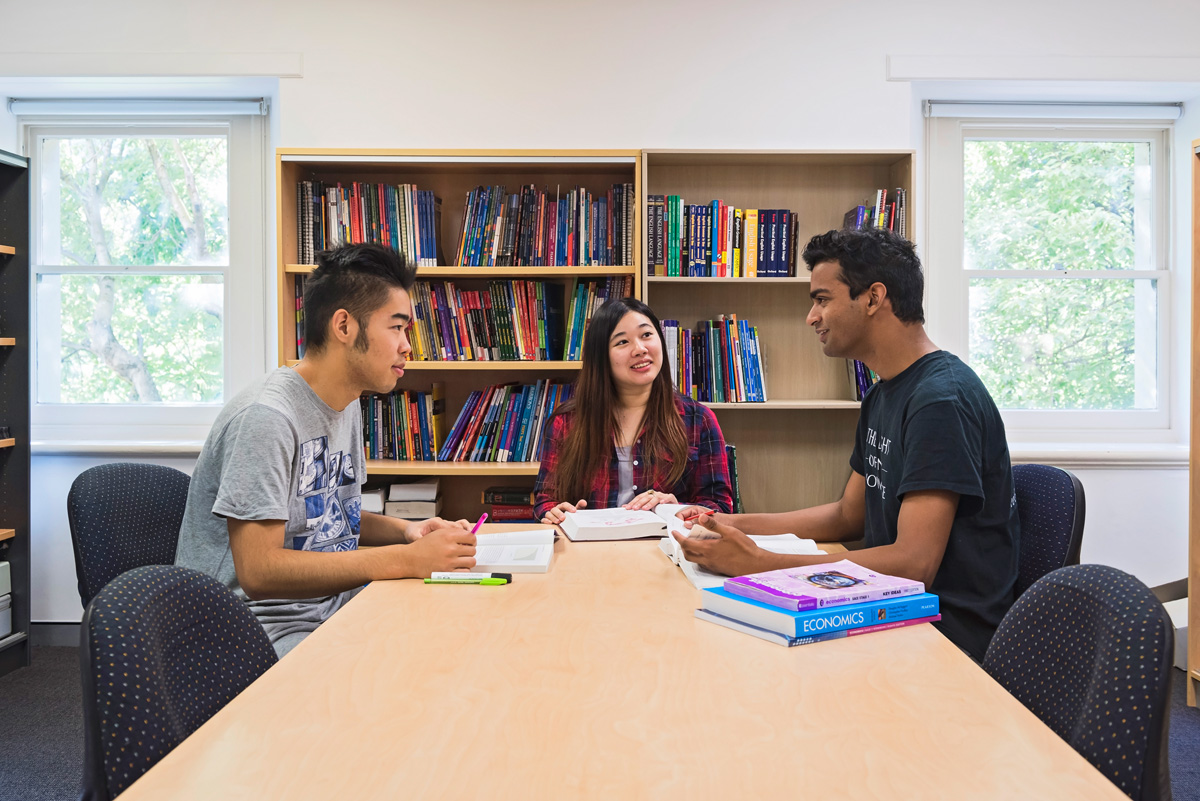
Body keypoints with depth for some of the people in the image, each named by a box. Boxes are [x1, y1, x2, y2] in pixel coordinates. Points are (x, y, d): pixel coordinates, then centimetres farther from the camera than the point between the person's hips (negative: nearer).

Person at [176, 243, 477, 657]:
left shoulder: (347, 407, 11)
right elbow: (258, 570, -24)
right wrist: (407, 560, -26)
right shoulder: (265, 417, -19)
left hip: (332, 611, 9)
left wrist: (405, 530, 1)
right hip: (269, 632, -9)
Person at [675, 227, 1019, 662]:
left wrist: (759, 563, -28)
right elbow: (849, 515, 19)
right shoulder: (881, 397, 12)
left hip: (951, 636, -8)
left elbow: (914, 564, -27)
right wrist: (732, 524, 10)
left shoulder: (942, 398, -20)